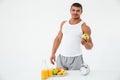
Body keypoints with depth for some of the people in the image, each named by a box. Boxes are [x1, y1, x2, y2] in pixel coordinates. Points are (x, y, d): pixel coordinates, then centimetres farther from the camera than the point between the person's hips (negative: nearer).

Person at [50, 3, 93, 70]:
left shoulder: (84, 27, -6)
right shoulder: (64, 23, 8)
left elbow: (90, 46, -4)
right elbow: (58, 38, 15)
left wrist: (85, 43, -26)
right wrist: (53, 53, 8)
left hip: (75, 58, -4)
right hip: (61, 57, 4)